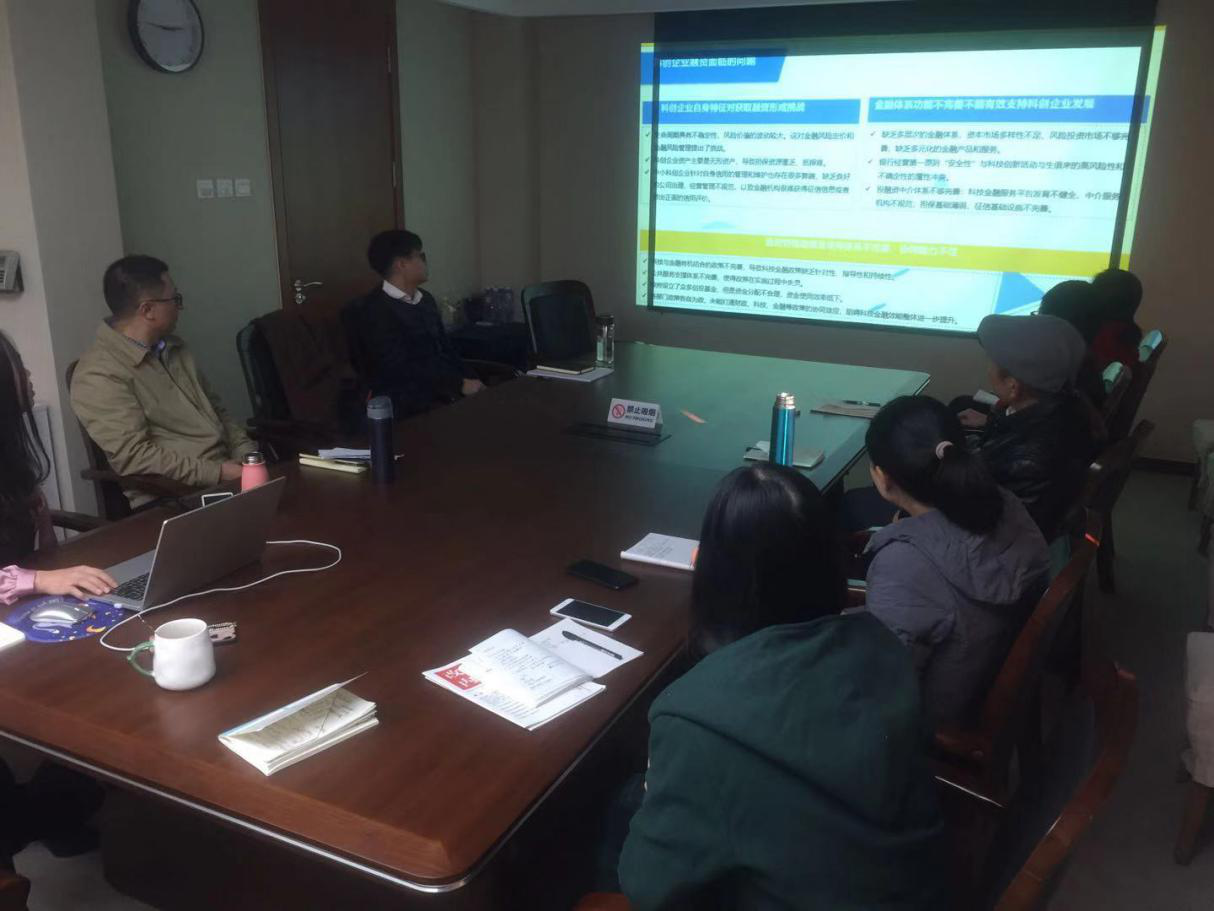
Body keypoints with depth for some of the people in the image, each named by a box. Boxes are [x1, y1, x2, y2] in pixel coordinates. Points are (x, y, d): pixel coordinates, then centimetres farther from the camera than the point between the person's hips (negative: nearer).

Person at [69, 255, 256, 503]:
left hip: (228, 474, 8)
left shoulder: (173, 347, 15)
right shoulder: (99, 374, -10)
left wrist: (248, 457, 4)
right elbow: (134, 457, -17)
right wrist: (218, 472, -20)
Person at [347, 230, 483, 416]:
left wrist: (471, 381, 0)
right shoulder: (373, 310, -10)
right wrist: (459, 385, -19)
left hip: (445, 391, 8)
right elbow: (402, 369, -17)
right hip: (407, 403, -8)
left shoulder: (425, 299, 15)